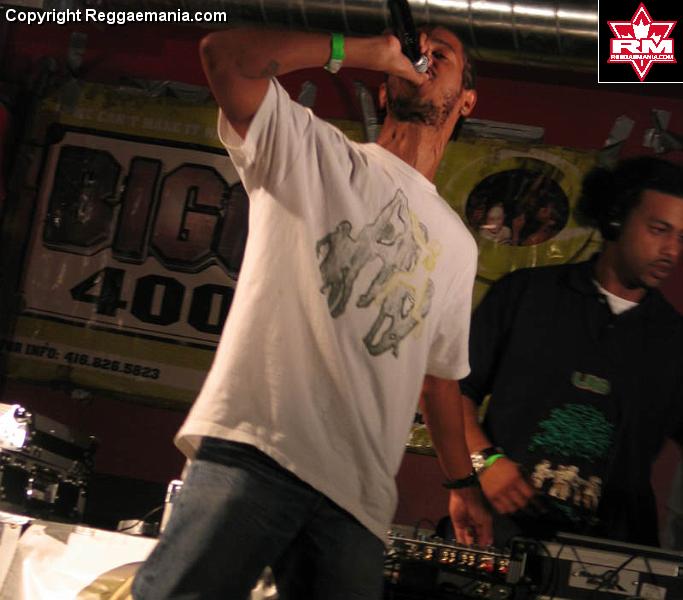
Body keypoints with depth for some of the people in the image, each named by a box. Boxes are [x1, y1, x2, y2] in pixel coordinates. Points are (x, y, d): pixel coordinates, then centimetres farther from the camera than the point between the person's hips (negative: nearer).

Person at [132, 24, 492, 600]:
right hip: (253, 450, -4)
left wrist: (463, 483, 28)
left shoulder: (456, 243, 25)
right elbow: (226, 52, -4)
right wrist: (366, 50, 3)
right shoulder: (310, 151, 12)